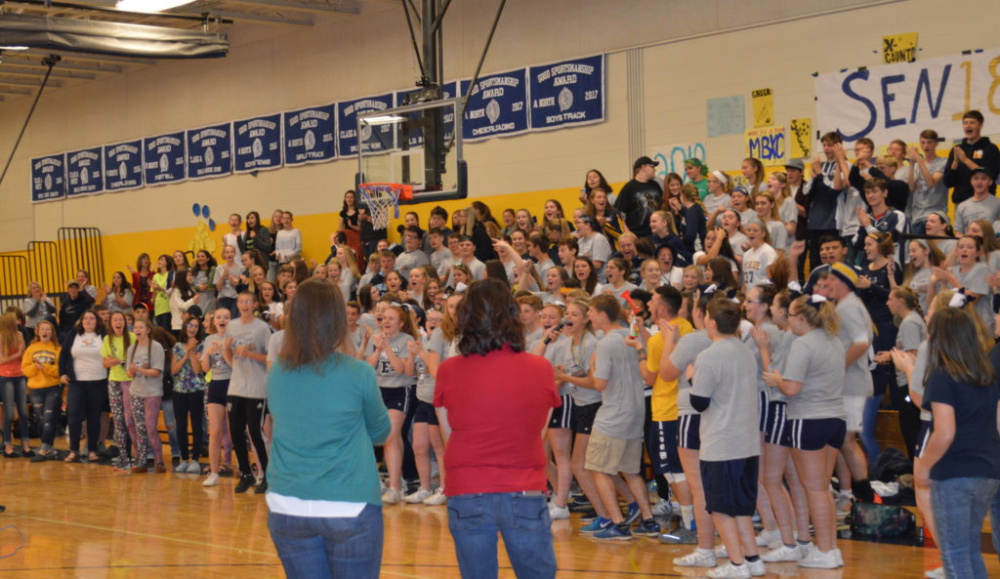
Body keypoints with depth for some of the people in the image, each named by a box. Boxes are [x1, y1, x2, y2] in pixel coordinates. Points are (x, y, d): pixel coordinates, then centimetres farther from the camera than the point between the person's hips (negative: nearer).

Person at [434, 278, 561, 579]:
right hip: (525, 496, 0)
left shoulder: (449, 371, -5)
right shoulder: (540, 369, -4)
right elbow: (539, 431, 6)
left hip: (467, 497, 0)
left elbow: (450, 431, 4)